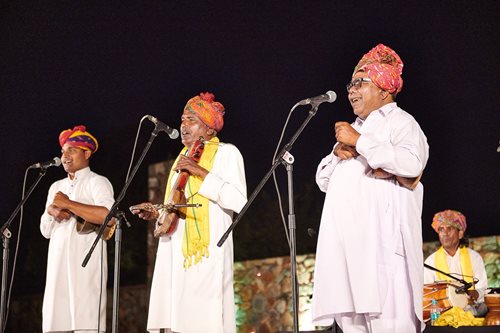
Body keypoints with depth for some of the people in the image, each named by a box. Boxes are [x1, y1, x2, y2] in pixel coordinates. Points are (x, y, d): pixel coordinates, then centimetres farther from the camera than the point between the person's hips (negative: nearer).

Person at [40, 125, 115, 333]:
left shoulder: (97, 182, 3)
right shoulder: (56, 187, 25)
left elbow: (109, 216, -17)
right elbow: (45, 231, 22)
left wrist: (68, 204, -11)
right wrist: (51, 210, 0)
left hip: (86, 263, -6)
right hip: (58, 264, 7)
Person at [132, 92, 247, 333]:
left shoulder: (226, 153, 4)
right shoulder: (182, 159, 26)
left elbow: (238, 202, -10)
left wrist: (202, 173, -15)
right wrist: (157, 214, 10)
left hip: (207, 253, -7)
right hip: (175, 254, 7)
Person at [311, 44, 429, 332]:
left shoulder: (400, 121, 5)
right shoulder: (355, 129, 30)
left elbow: (412, 163, -16)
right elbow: (324, 180, 28)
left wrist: (359, 142, -11)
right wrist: (338, 153, 7)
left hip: (381, 237, -7)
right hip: (347, 240, 7)